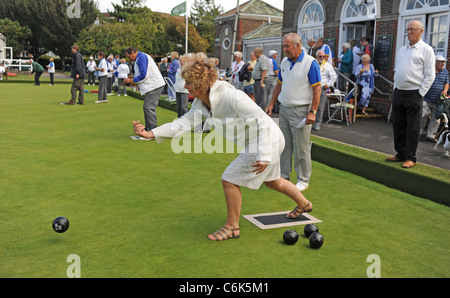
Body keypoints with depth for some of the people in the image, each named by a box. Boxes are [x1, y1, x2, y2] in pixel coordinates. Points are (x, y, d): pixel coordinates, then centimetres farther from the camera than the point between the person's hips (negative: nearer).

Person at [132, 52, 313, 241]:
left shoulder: (232, 97, -32)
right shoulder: (201, 102, -5)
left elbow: (262, 121, -28)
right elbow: (185, 122, -8)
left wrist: (263, 156, -31)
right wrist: (151, 134, -17)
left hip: (267, 141, -10)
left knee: (229, 180, -9)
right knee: (271, 181, 28)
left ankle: (232, 227, 9)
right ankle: (304, 204, 53)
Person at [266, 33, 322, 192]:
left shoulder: (310, 63, -11)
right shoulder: (284, 62, 10)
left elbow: (317, 89, -13)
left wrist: (312, 112, -19)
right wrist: (271, 105, 12)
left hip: (300, 111, -6)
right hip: (284, 109, 7)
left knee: (301, 148, 0)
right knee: (285, 145, 13)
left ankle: (303, 180, 12)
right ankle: (284, 176, 24)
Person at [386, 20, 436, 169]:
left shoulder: (426, 50, -3)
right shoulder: (402, 49, 16)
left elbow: (430, 75, -7)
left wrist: (420, 93, -12)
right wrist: (395, 88, 12)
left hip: (414, 94, -6)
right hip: (398, 93, 7)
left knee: (412, 127, -2)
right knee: (398, 125, 10)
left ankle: (410, 158, 5)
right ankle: (400, 154, 22)